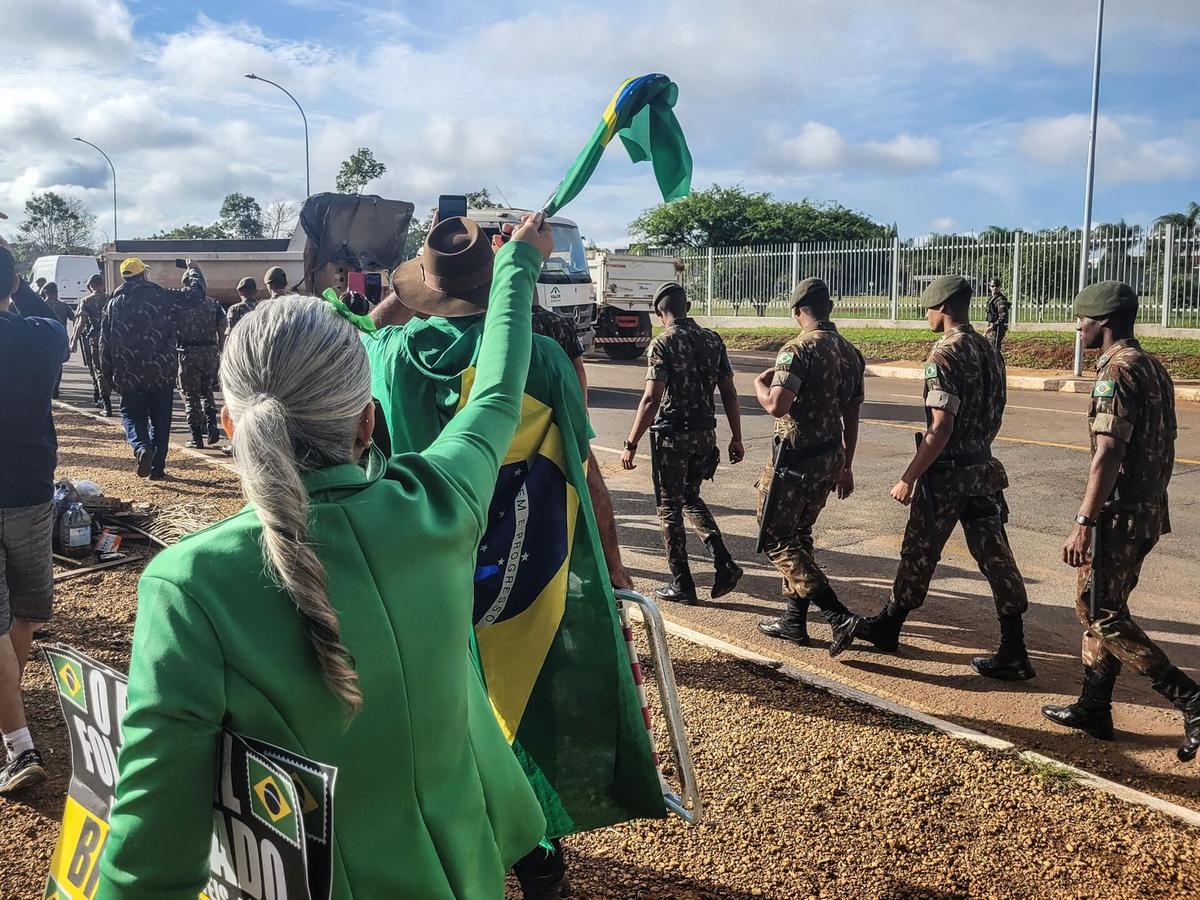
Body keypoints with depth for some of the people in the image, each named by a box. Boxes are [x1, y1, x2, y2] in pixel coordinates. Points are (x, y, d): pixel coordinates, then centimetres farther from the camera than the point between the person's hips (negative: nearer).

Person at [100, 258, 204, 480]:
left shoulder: (113, 305, 4)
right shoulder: (162, 297, -4)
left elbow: (104, 345, 6)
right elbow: (197, 291, 6)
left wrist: (108, 376, 14)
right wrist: (192, 271, 27)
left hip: (129, 375, 1)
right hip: (163, 373, -1)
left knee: (131, 415, 12)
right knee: (160, 420, 10)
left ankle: (141, 447, -17)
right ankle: (158, 467, 11)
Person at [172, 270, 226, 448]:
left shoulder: (177, 304, -2)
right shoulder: (213, 304, 6)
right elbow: (221, 333, 5)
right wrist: (220, 353, 13)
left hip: (188, 353, -3)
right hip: (210, 353, 3)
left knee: (191, 396, 5)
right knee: (207, 392, 20)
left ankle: (197, 438, 5)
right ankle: (212, 427, 1)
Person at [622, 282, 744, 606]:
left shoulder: (663, 343, -12)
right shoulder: (713, 340, 5)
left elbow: (652, 399, -19)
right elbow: (729, 394, 6)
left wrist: (631, 443, -14)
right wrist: (736, 438, 13)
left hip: (672, 436, -6)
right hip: (705, 434, 6)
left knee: (670, 509, 7)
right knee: (691, 498, 23)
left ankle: (681, 585, 12)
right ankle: (725, 564, 10)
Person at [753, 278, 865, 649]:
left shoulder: (798, 350, -17)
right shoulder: (851, 353, 8)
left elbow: (777, 406, -27)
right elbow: (851, 417, 13)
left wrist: (760, 382, -6)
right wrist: (846, 466, 21)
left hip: (794, 460, -8)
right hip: (829, 459, 8)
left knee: (777, 539, 2)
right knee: (798, 535, 20)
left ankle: (838, 615, -6)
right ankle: (794, 619, 24)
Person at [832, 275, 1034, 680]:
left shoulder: (944, 355, -17)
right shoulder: (989, 350, 9)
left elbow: (941, 427, -22)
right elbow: (995, 416, 16)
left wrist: (908, 478, -18)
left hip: (946, 475, -7)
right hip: (984, 471, 7)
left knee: (918, 555, 9)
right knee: (995, 557, 7)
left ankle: (886, 627, 27)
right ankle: (1013, 653, 9)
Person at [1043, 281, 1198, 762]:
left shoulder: (1117, 371, -17)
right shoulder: (1154, 368, 13)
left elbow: (1108, 455, -24)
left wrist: (1083, 523, -23)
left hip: (1119, 515, -10)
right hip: (1149, 513, 10)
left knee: (1101, 613, -2)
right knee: (1100, 606, 16)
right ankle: (1093, 708, 22)